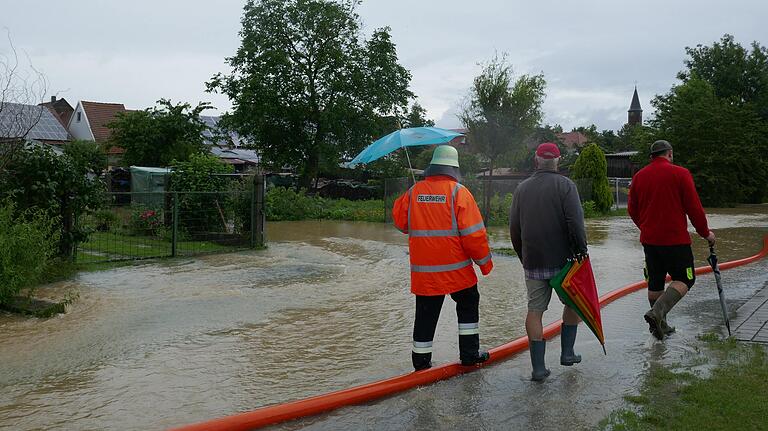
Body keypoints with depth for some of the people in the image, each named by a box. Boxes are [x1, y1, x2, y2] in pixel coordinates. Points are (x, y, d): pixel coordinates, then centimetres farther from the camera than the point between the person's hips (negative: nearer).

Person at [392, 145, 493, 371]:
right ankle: (469, 352, 21)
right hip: (456, 267, -3)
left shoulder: (414, 191, 1)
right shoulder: (459, 192, -9)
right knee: (468, 304, 18)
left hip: (422, 269, 3)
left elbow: (400, 221, 12)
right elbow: (473, 232, -12)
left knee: (426, 312, 12)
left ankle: (421, 360, 17)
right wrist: (484, 261, 0)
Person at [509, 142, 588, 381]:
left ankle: (538, 367, 5)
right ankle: (567, 353, 21)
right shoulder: (565, 185, -5)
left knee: (535, 310, 6)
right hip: (563, 260, -3)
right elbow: (575, 222, -17)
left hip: (533, 262, 3)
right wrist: (582, 250, -8)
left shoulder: (522, 188, 8)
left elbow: (514, 228, 11)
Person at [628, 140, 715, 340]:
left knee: (655, 282, 14)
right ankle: (657, 312, -17)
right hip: (675, 239, -5)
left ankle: (660, 325, 21)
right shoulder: (680, 173, -7)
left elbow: (632, 209, 12)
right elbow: (694, 207, -8)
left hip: (649, 239, 5)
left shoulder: (639, 176, 7)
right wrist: (705, 232, 5)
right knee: (685, 279, 5)